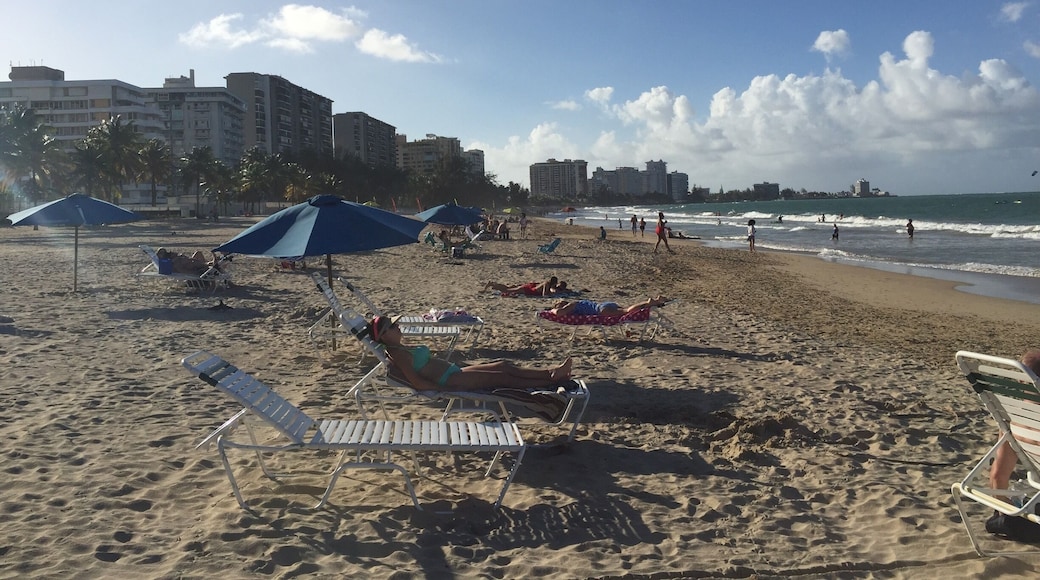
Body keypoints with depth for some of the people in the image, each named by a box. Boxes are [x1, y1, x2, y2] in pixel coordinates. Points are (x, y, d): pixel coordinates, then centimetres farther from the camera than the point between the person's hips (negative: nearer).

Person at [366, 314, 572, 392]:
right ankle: (552, 380, 2)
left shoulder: (403, 349, 16)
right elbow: (418, 383, -22)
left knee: (505, 366, 3)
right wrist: (448, 390, -22)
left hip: (455, 372, 10)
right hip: (450, 381, -10)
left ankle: (551, 372, 5)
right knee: (502, 377, -6)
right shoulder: (397, 355, -14)